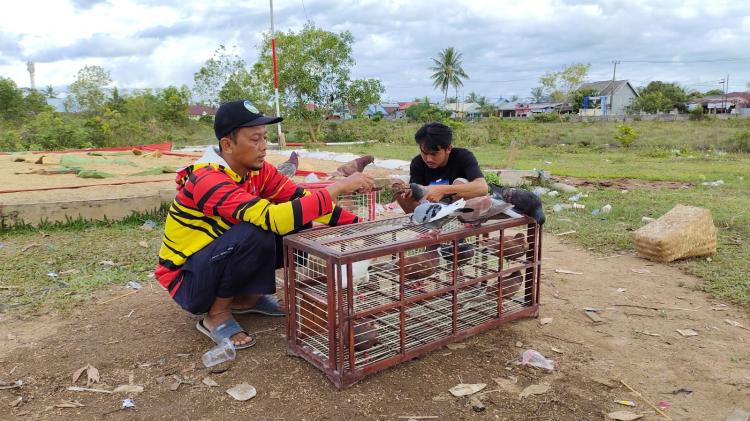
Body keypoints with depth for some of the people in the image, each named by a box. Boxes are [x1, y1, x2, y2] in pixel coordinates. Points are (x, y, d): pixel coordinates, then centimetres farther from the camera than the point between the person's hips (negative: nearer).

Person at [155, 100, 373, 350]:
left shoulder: (256, 169, -6)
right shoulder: (207, 180, -30)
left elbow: (300, 197, -6)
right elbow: (273, 218, -41)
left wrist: (357, 225, -16)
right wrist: (338, 187, -38)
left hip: (215, 260, 7)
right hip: (186, 279, -7)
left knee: (297, 225, -8)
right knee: (256, 233, -33)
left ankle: (245, 298, 8)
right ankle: (217, 315, -10)